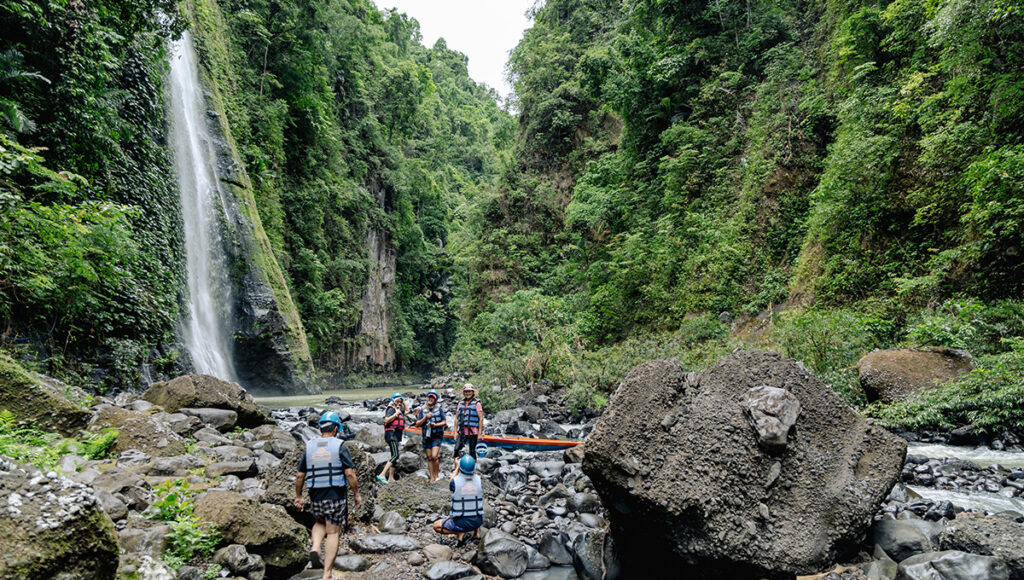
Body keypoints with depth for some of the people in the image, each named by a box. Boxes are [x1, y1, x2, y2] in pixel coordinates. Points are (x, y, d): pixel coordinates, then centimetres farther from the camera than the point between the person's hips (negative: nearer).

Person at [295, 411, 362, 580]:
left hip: (315, 496, 4)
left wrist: (298, 496, 18)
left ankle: (315, 549, 3)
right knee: (332, 533, 7)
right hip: (336, 496, -3)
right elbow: (350, 473, -13)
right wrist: (356, 494, -3)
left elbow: (299, 476, 6)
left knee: (320, 523, 29)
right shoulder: (339, 446, -8)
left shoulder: (309, 447, 3)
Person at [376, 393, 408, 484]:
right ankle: (382, 475, -26)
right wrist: (396, 413, -16)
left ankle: (391, 478, 14)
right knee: (395, 455, -21)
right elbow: (386, 420, -19)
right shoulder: (391, 409, -6)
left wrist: (403, 402, 25)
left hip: (397, 435, 10)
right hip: (391, 433, -10)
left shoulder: (399, 410, 20)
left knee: (395, 456, 10)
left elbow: (407, 411, 38)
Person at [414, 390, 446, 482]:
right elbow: (417, 424, 1)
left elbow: (444, 422, 0)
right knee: (429, 458, 5)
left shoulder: (439, 408, 0)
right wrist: (425, 417, -13)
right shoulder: (422, 409, 5)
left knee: (434, 456, -14)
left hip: (437, 436, -3)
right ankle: (432, 477, 13)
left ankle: (437, 475, 4)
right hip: (426, 436, 3)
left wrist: (436, 425, -17)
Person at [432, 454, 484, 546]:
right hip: (478, 521, 4)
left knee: (436, 526, 13)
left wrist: (457, 467, 16)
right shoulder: (478, 479, -8)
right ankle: (477, 532, 19)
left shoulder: (455, 481, -18)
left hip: (461, 523, -4)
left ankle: (460, 533, -4)